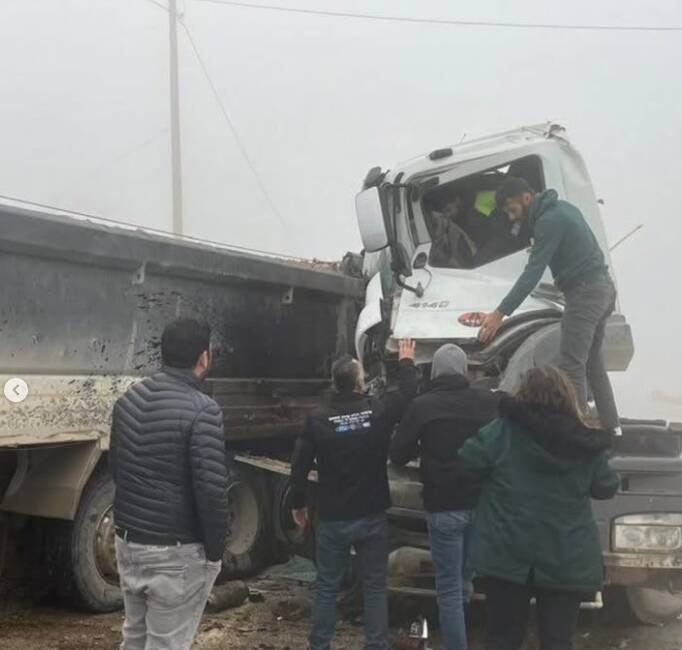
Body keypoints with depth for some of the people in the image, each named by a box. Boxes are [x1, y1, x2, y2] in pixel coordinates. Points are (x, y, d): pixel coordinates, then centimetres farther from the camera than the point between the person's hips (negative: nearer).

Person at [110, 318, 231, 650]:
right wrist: (215, 550, -8)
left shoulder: (129, 398, 4)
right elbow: (211, 490, -21)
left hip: (127, 541, 7)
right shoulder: (202, 410, -19)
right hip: (176, 552, -7)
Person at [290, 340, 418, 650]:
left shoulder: (318, 419, -9)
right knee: (375, 587, 9)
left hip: (332, 519, 0)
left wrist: (298, 504, 10)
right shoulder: (379, 410, -9)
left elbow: (299, 466, -3)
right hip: (372, 517, 0)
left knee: (326, 587, 11)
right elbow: (408, 393, 11)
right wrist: (406, 361, 28)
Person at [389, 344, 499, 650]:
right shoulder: (489, 400, -1)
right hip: (484, 504, 3)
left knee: (450, 590, 4)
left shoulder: (422, 406, -7)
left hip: (443, 508, -3)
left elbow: (397, 455, 0)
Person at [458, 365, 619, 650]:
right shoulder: (587, 446, -5)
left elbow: (468, 461, -6)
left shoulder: (502, 432, -10)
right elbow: (606, 488, 6)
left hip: (506, 556, -1)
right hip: (566, 561, 1)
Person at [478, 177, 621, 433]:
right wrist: (541, 249, 13)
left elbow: (533, 273, -23)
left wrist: (500, 313, -25)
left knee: (572, 364, -10)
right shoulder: (561, 208, 12)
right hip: (602, 287, 10)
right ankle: (611, 426, 20)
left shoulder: (549, 220, -17)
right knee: (592, 361, 16)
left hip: (585, 292, -10)